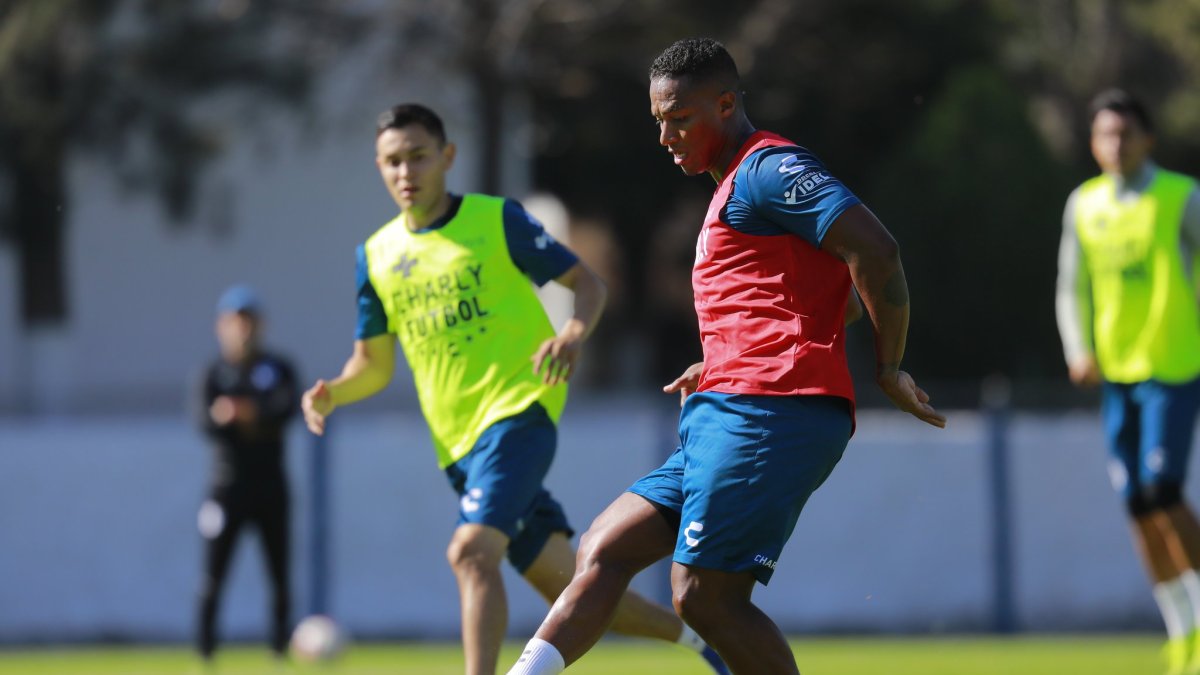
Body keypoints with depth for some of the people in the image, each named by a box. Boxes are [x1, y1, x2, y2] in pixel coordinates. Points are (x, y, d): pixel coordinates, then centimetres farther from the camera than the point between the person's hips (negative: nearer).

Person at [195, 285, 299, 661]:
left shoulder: (277, 369, 6)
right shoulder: (214, 375, 3)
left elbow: (287, 409, -13)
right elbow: (205, 424, -10)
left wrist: (255, 412, -33)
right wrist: (220, 417, -34)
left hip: (270, 485, 1)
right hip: (228, 484, -1)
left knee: (279, 571, 3)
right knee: (214, 570, -8)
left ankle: (280, 646, 14)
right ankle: (204, 648, -4)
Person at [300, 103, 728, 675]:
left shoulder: (497, 220, -3)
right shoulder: (377, 256, 11)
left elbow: (587, 283, 0)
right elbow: (373, 364, 16)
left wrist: (574, 334, -22)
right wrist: (333, 393, -6)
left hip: (518, 411, -5)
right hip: (457, 441, 5)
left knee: (472, 552, -27)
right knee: (564, 587, 7)